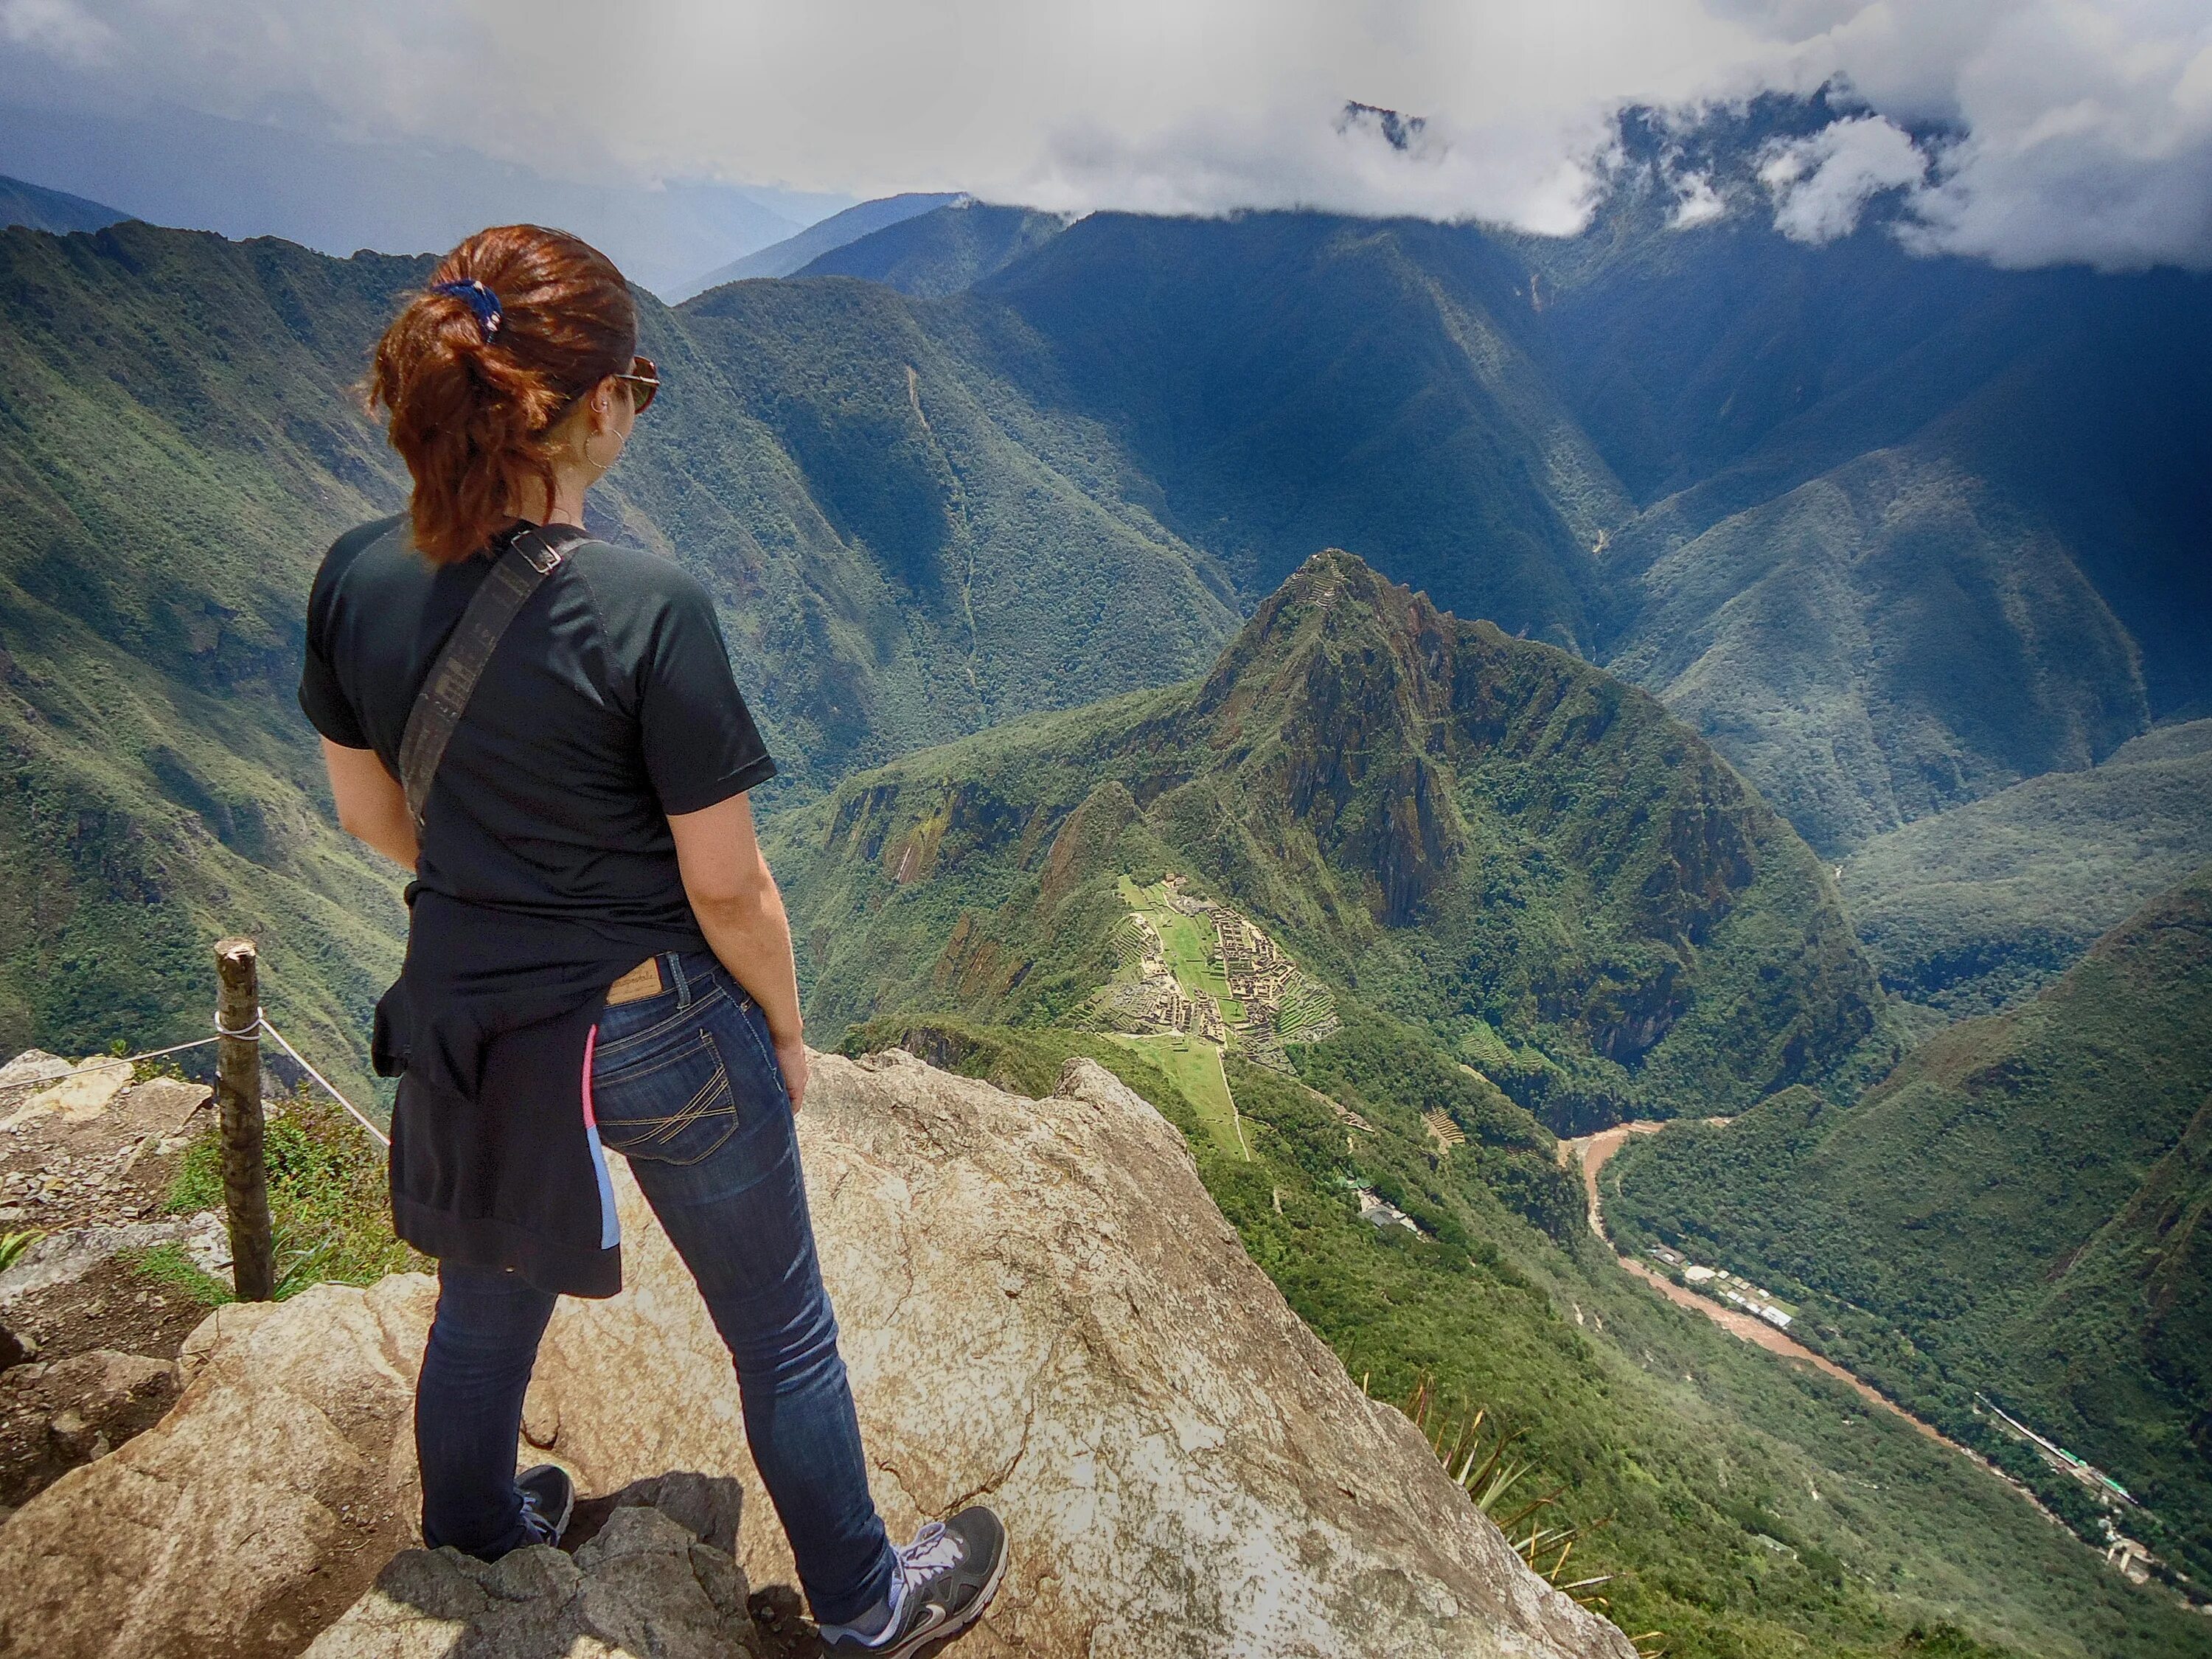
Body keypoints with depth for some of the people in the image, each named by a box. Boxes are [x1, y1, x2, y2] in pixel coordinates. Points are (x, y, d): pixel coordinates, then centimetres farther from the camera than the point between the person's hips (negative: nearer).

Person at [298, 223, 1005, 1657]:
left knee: (487, 1292, 31)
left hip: (464, 1011, 6)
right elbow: (727, 887, -20)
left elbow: (369, 813, 4)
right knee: (781, 1333, 16)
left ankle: (476, 1535, 59)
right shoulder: (649, 612, -27)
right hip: (654, 1026, -5)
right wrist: (787, 1029, -3)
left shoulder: (357, 581, -9)